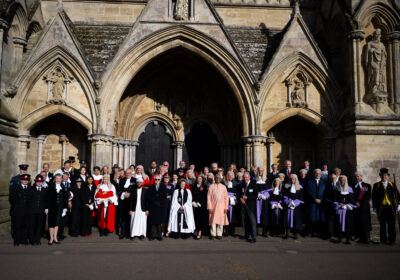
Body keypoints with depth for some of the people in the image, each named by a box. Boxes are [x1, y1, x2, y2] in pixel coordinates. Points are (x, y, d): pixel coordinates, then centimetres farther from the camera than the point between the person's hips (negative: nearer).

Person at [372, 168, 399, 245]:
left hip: (391, 207, 1)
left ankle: (391, 240, 10)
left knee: (391, 225, 0)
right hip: (381, 207, -1)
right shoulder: (376, 185, 8)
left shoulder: (392, 185, 11)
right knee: (382, 225, 2)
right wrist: (374, 207, 1)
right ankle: (383, 240, 11)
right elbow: (374, 197, 6)